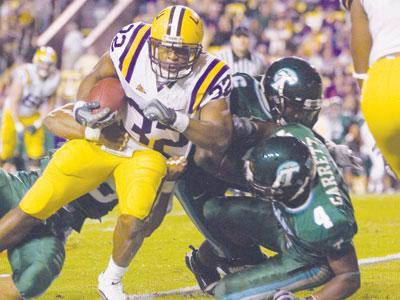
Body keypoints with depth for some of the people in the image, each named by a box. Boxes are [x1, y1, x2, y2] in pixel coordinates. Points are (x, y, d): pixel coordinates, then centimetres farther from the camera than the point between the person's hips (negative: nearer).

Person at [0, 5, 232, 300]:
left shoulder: (209, 77, -18)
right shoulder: (134, 41, -17)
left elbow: (220, 138, -22)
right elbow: (96, 76, -2)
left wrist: (174, 118, -36)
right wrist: (82, 109, -23)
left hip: (148, 153, -1)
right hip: (100, 140, 1)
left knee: (134, 218, -27)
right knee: (31, 210, -7)